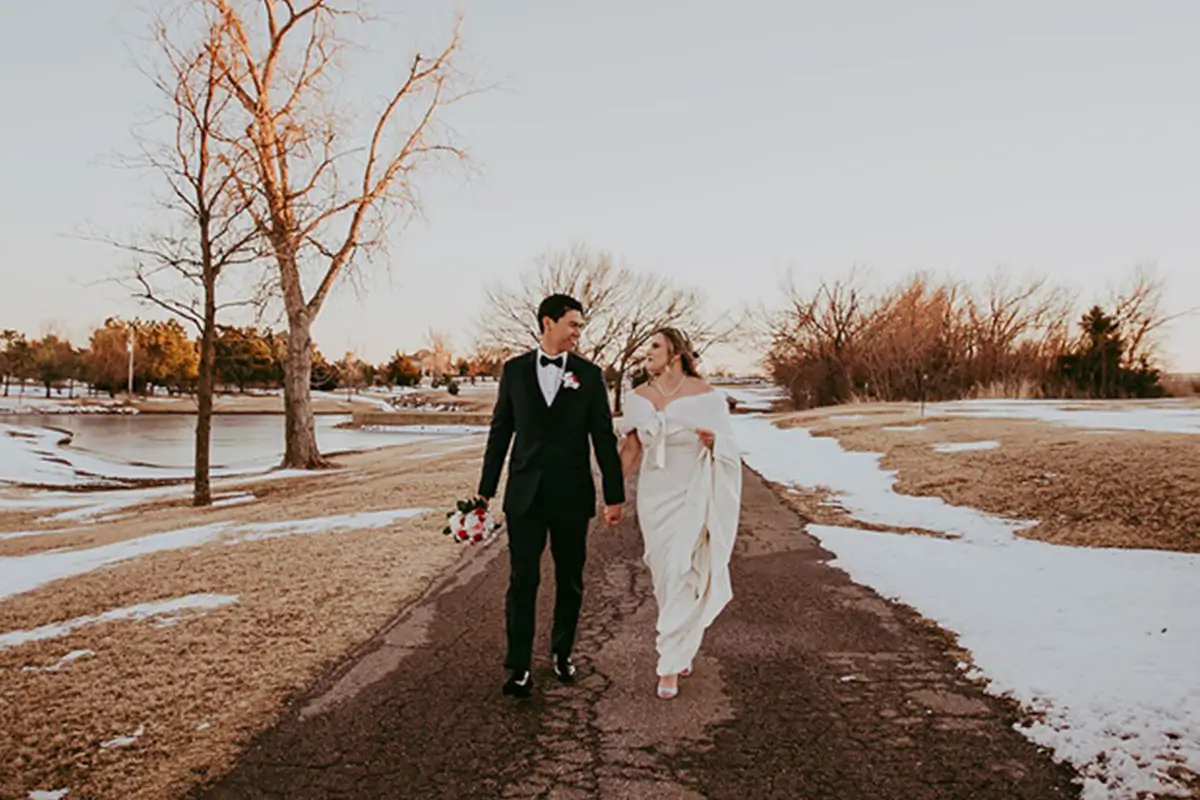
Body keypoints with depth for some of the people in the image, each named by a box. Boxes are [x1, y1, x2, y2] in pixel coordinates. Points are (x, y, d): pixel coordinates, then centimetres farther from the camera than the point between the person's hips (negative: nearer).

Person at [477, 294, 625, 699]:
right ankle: (519, 665, 10)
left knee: (570, 581, 11)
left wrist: (614, 495, -2)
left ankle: (562, 652, 30)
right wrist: (485, 490, 5)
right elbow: (500, 431, 6)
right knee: (522, 579, 1)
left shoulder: (589, 374, 1)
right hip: (525, 493, 0)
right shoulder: (515, 370, 3)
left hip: (571, 494, 1)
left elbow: (604, 437, 1)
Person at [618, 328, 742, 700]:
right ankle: (683, 649, 33)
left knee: (681, 578, -9)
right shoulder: (640, 397, 2)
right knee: (665, 577, 12)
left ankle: (671, 665, 1)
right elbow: (630, 449, 8)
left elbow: (727, 450, -4)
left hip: (692, 498, -4)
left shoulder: (706, 396, -9)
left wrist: (713, 441, -27)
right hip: (654, 498, 4)